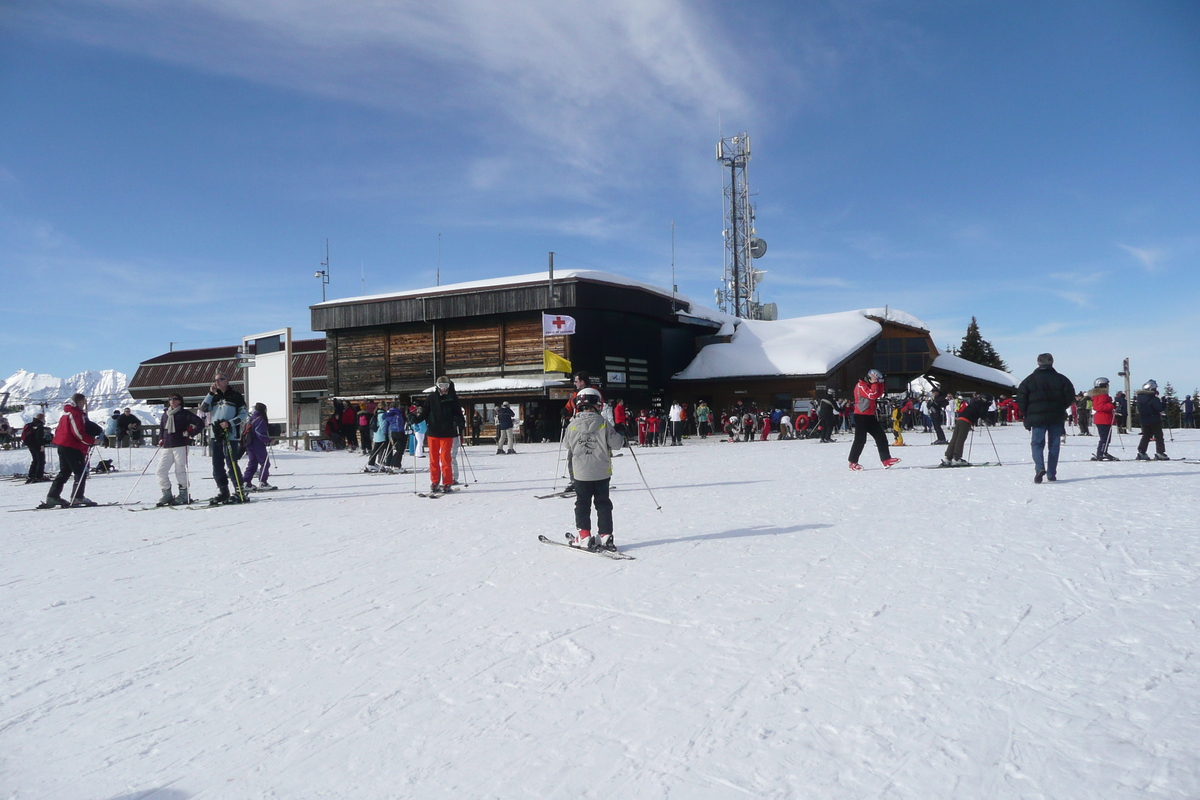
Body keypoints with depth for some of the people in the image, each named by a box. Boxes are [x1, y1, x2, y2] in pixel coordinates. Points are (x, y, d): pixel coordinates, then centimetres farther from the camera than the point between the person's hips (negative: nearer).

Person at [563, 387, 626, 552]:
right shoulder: (603, 424, -10)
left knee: (582, 504, 11)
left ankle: (583, 536, 7)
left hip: (581, 472, 0)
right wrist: (620, 435, 14)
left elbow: (567, 445, 8)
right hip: (602, 472, 0)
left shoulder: (573, 425, -6)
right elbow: (616, 444, -6)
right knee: (603, 504, 10)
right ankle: (605, 536, 9)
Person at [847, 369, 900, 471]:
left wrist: (880, 383, 5)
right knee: (860, 440, -8)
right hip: (861, 416, -9)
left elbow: (879, 394, 14)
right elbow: (872, 395, -24)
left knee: (881, 437, 5)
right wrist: (874, 382, -16)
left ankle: (886, 460, 8)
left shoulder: (871, 386, 17)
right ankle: (853, 462, 1)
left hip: (870, 416, 9)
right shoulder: (861, 385, -13)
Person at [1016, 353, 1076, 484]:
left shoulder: (1030, 379, -1)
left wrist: (1026, 413, 9)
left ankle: (1039, 468, -22)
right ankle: (1051, 474, 8)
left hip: (1037, 417, -2)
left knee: (1037, 443, 1)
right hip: (1057, 418, 2)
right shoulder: (1061, 379, 3)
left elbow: (1021, 398, -3)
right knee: (1054, 445, 8)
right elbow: (1070, 397, 4)